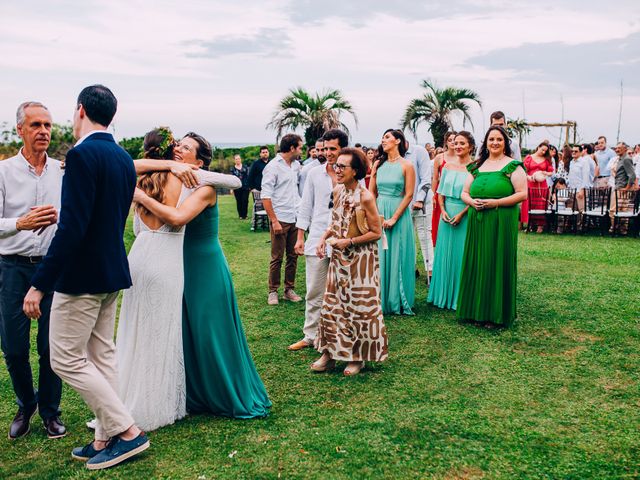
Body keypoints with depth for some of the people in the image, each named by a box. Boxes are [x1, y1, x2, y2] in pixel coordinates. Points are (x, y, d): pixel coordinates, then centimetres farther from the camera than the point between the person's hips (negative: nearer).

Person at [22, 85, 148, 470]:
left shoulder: (82, 154, -18)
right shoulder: (124, 158, 9)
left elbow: (72, 227, -24)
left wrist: (40, 284, -20)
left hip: (82, 274, -9)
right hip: (112, 269, 9)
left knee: (66, 359, 3)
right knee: (102, 355, 15)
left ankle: (127, 431, 6)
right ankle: (107, 438, 24)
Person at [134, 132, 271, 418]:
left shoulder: (204, 189, -17)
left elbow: (177, 217, -33)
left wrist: (142, 197, -25)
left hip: (205, 269, -7)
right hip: (182, 266, 7)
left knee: (210, 334, 3)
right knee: (185, 334, 15)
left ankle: (230, 397, 23)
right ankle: (193, 396, 33)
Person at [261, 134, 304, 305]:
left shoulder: (296, 165, 11)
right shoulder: (273, 166, -9)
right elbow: (266, 196, -12)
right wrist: (274, 220, -15)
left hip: (295, 219, 6)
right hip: (280, 220, -6)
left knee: (293, 256, 10)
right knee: (277, 258, 1)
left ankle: (289, 289, 20)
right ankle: (273, 291, 12)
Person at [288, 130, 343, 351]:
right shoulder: (315, 173, 6)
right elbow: (306, 206, 10)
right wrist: (300, 237, 6)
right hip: (317, 240, 2)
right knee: (314, 292, 8)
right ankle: (310, 335, 19)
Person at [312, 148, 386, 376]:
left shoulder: (365, 197, -17)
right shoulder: (337, 192, 3)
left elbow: (376, 232, -13)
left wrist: (349, 242, -19)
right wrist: (324, 238, -1)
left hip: (361, 260, -7)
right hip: (339, 258, 7)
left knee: (359, 307, 5)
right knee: (332, 304, 9)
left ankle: (358, 356, 19)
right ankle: (330, 353, 20)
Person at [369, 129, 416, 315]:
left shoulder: (406, 166, -4)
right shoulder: (378, 164, 9)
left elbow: (409, 195, -8)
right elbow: (371, 192, 9)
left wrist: (394, 218, -13)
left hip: (399, 214, -4)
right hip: (378, 213, 4)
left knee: (397, 257, 3)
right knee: (380, 257, 7)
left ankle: (398, 301, 16)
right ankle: (380, 300, 17)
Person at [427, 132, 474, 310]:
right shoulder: (448, 166, 8)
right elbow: (441, 192, 11)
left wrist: (461, 214, -17)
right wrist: (443, 211, -3)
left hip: (465, 215, -5)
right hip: (447, 214, 5)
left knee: (461, 254, 1)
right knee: (445, 253, 10)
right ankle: (443, 295, 22)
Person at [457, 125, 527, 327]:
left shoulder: (513, 166, -1)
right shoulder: (477, 166, 14)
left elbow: (522, 194, -8)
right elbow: (464, 192, 16)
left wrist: (496, 202, -16)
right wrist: (472, 202, -7)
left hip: (501, 222, -5)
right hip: (477, 222, 5)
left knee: (497, 264, 0)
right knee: (477, 263, 6)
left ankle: (496, 313, 10)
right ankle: (476, 309, 17)